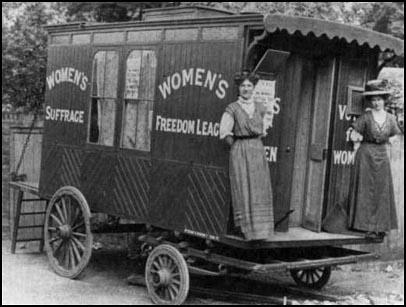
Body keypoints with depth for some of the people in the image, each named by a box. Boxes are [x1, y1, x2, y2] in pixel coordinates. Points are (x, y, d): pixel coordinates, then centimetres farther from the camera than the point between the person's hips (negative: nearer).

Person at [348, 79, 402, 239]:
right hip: (366, 155, -3)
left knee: (382, 192, 4)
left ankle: (380, 226, 12)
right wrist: (358, 137, -14)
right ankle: (368, 227, 0)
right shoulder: (366, 117, -4)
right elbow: (354, 135, 0)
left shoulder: (390, 118, 5)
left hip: (382, 156, 4)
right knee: (366, 191, -3)